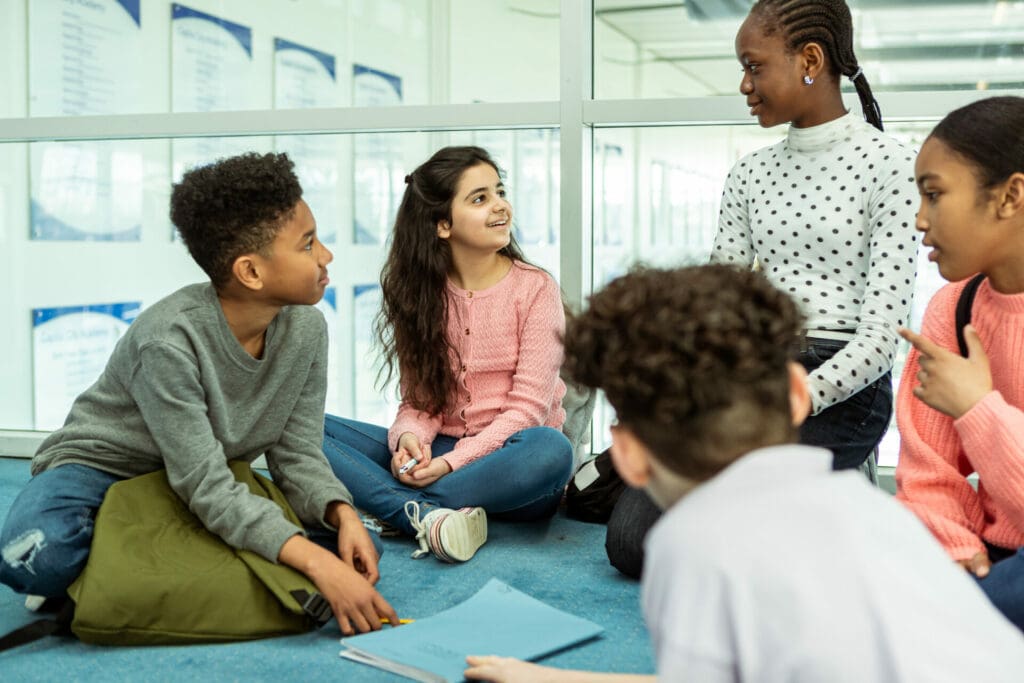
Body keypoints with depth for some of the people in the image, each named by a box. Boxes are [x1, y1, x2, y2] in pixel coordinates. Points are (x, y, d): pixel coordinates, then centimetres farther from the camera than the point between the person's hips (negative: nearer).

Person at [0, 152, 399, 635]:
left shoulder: (306, 329, -10)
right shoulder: (170, 338, -30)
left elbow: (297, 455, -7)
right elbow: (206, 488, -33)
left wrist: (342, 514, -29)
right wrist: (317, 564, -43)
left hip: (210, 482, 6)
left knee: (350, 541, -14)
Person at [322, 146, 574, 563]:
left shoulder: (535, 289, -5)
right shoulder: (422, 293, 5)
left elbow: (527, 408, -10)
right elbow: (418, 400, 5)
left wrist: (451, 463, -22)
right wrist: (409, 438, -19)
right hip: (437, 452, 3)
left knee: (551, 449, -38)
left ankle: (398, 507, -29)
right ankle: (429, 516, -36)